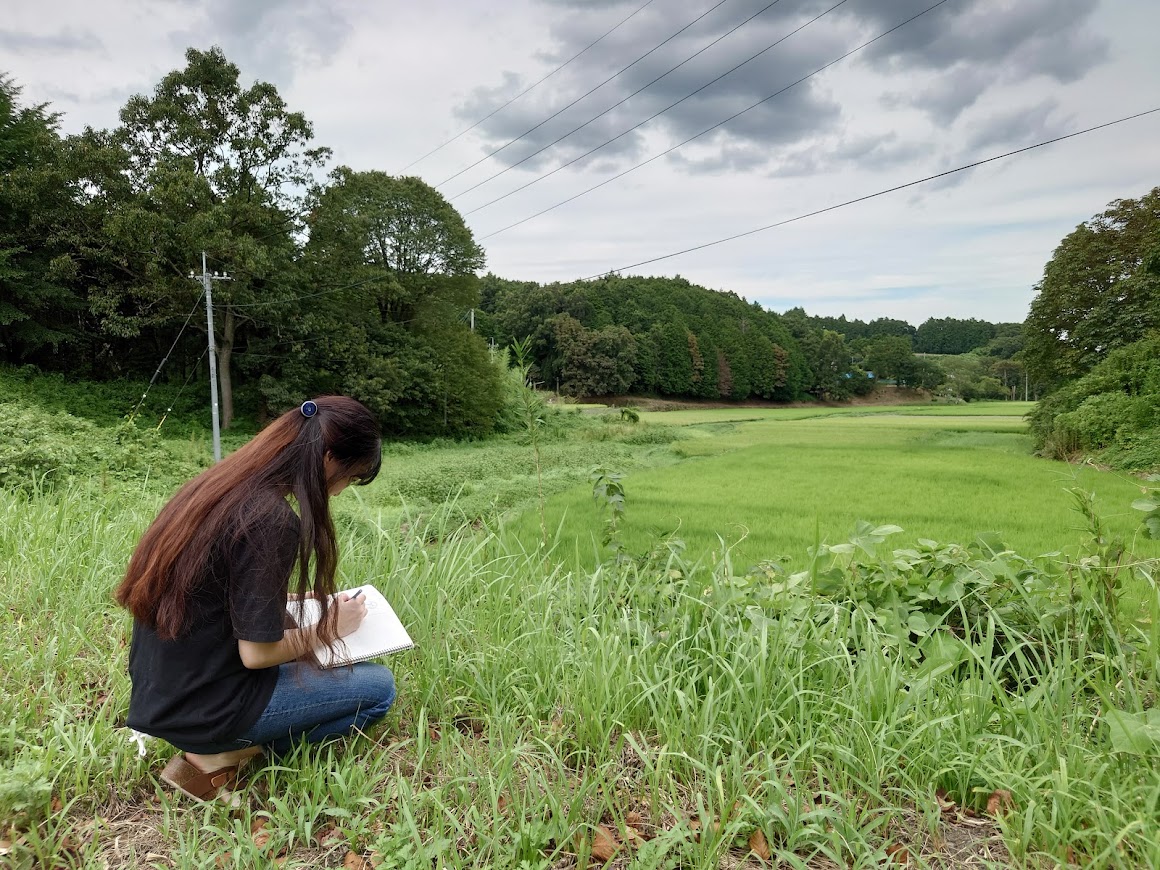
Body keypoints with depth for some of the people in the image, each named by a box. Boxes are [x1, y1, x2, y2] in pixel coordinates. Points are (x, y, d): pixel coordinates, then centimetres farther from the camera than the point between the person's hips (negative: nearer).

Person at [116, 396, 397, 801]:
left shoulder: (217, 485, 1)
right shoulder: (273, 521, -25)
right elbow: (257, 653, -21)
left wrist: (289, 596, 13)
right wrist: (329, 628, -5)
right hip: (203, 709, -8)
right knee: (378, 687, 1)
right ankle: (224, 755, -1)